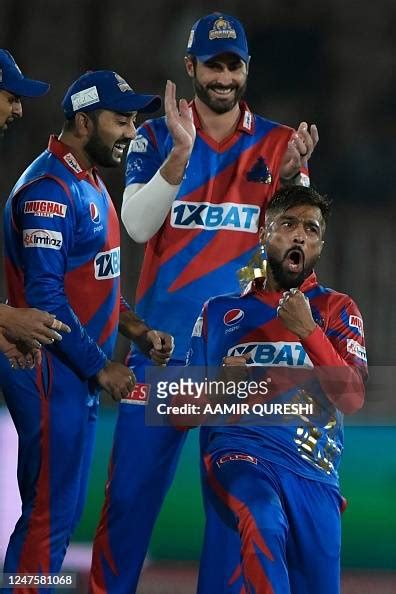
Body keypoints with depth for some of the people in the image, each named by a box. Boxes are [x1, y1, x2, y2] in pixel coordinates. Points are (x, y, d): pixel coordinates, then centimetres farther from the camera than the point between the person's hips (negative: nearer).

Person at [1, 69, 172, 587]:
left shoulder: (90, 184, 16)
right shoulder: (50, 189, -16)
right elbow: (44, 298, -21)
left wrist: (137, 329, 8)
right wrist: (101, 366, -18)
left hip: (83, 373, 10)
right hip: (54, 371, -10)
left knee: (64, 507, 13)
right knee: (50, 511, -8)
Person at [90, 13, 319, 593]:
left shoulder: (279, 144, 7)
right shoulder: (156, 137, 5)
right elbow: (139, 224, -9)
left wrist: (292, 175, -19)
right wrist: (180, 153, -21)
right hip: (164, 340, -1)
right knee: (132, 485, -2)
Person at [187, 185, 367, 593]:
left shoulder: (336, 311, 13)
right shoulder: (221, 312, 16)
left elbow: (352, 399, -2)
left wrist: (308, 332, -12)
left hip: (313, 470, 2)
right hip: (240, 449, -2)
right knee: (263, 523, -37)